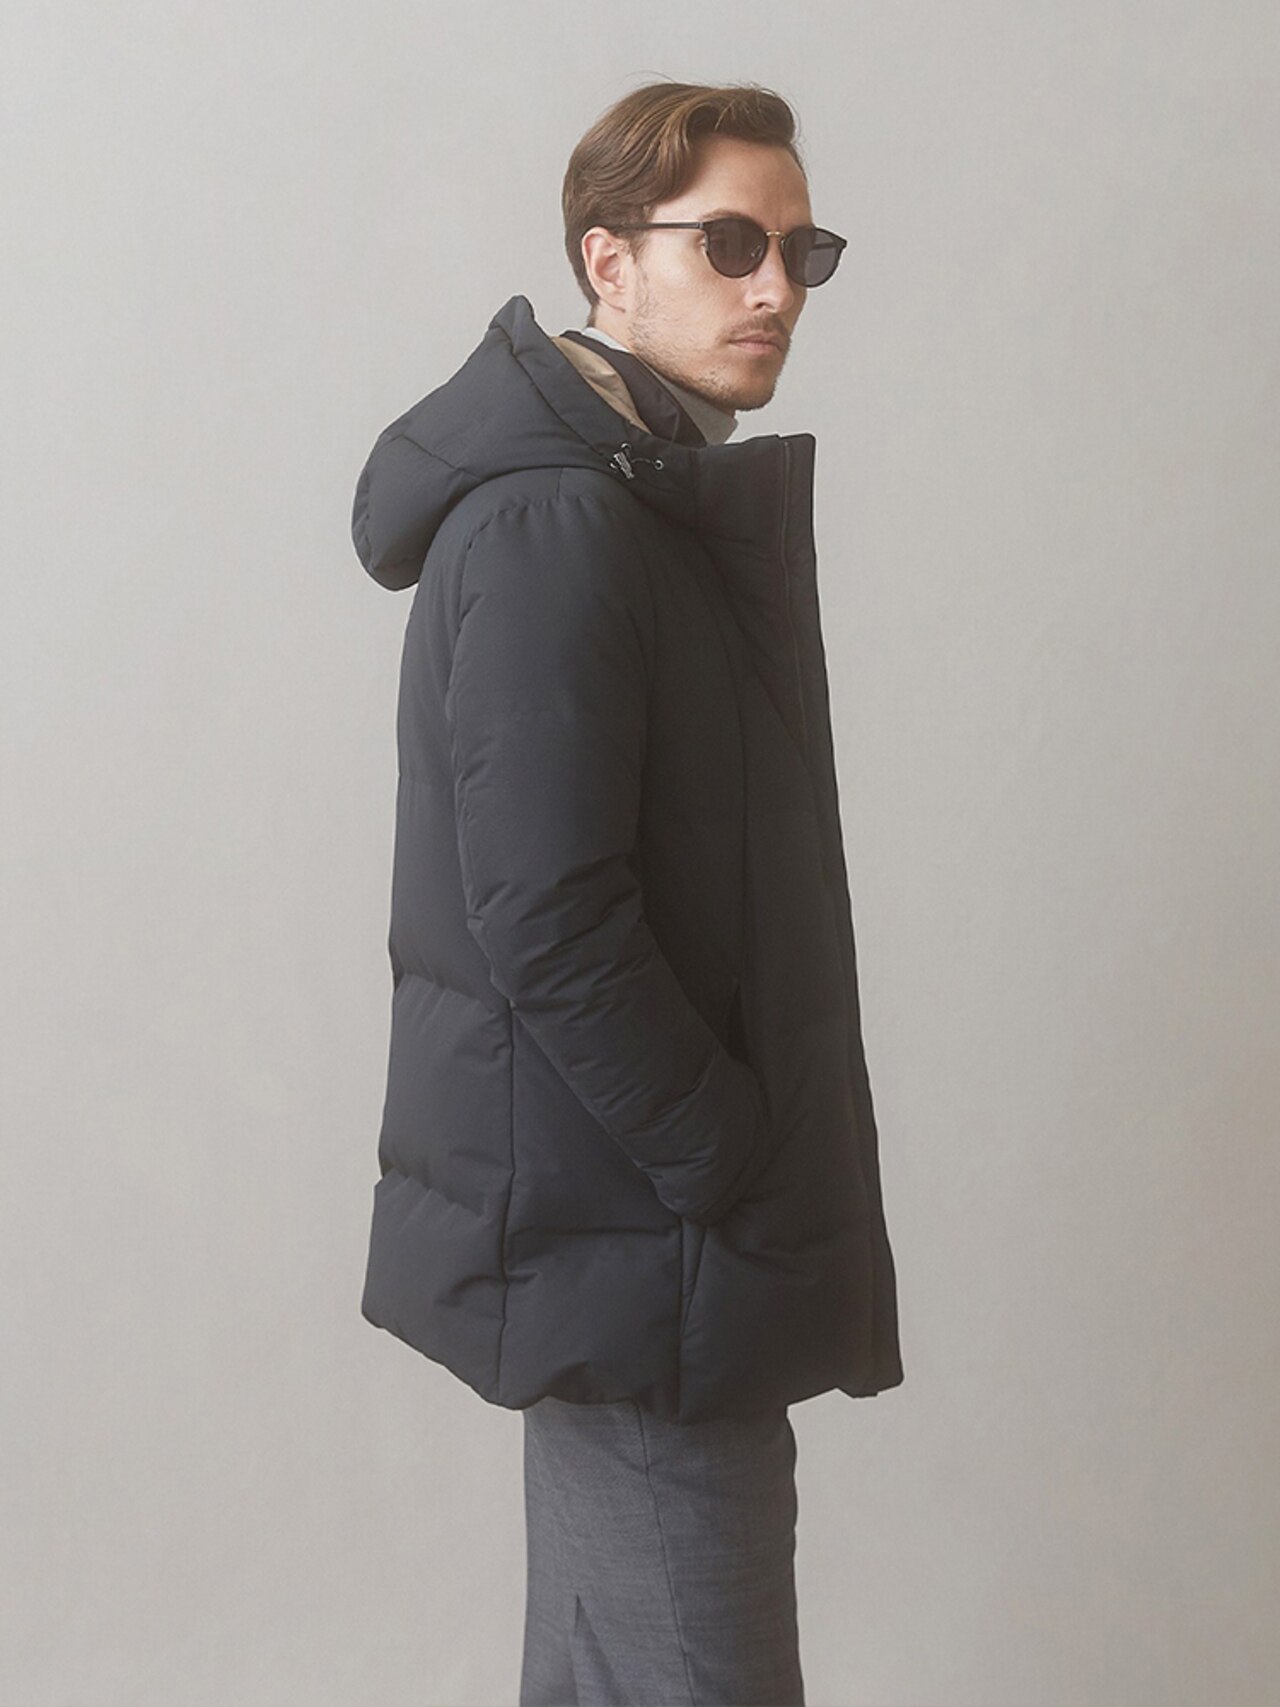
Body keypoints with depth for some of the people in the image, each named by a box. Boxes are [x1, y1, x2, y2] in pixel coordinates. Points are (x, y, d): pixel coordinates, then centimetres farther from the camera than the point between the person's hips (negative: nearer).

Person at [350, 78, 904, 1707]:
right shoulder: (554, 526, -18)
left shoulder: (674, 500, 14)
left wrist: (767, 1149, 10)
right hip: (637, 1227, -10)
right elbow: (543, 919, -24)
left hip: (644, 1213, 10)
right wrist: (738, 1169, -16)